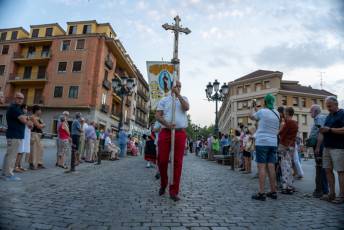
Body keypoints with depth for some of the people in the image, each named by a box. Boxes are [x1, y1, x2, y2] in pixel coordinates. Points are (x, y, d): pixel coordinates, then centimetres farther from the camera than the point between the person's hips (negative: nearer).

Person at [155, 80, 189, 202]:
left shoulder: (183, 98, 15)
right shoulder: (164, 100, 12)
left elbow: (186, 107, -8)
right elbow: (157, 115, 2)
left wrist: (178, 95, -10)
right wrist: (166, 124, -15)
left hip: (180, 133, 0)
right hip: (165, 132, 0)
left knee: (177, 162, -1)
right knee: (162, 160, 1)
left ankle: (174, 191, 6)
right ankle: (163, 184, 26)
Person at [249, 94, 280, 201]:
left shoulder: (262, 111, -7)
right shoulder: (276, 113, 10)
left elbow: (252, 116, 12)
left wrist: (252, 107, 29)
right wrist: (256, 108, 34)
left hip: (262, 142, -6)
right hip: (273, 143, 6)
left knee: (261, 167, -6)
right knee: (271, 167, 8)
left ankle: (261, 193, -5)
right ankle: (273, 191, 14)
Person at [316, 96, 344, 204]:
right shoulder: (329, 116, 18)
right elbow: (323, 133, 21)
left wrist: (330, 129, -20)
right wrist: (318, 147, 17)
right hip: (327, 147, 8)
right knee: (328, 170, 8)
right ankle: (332, 194, 17)